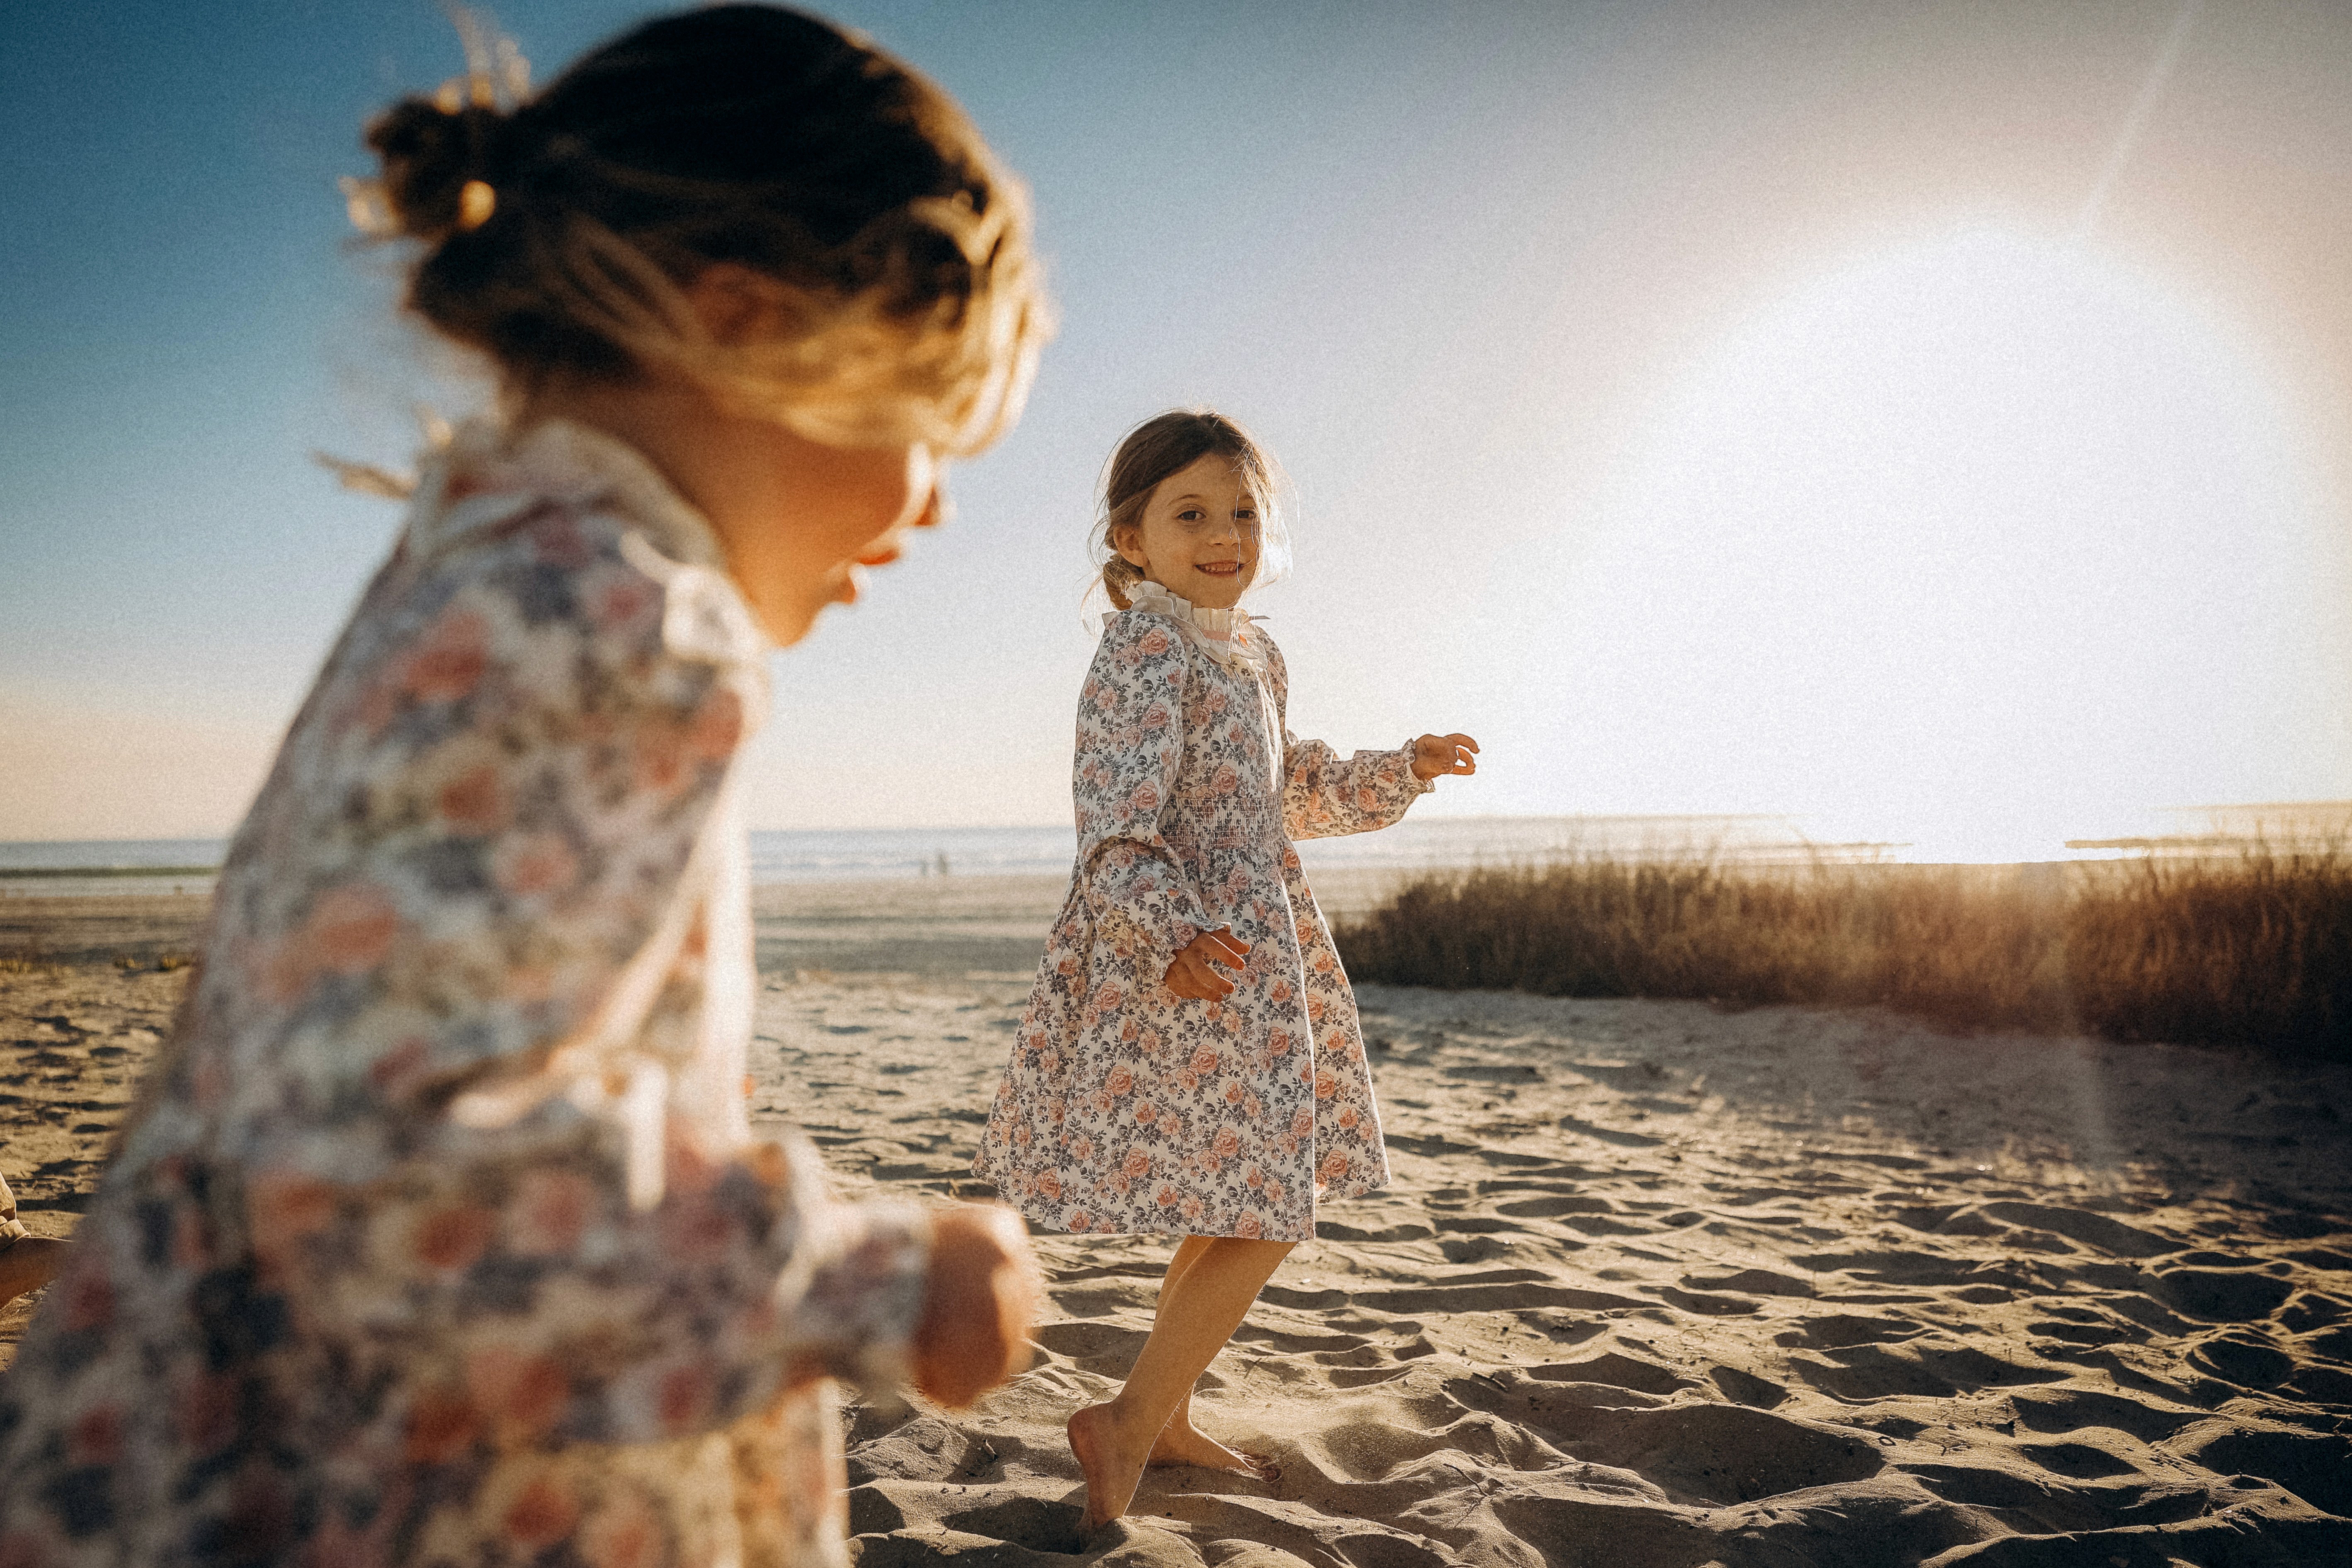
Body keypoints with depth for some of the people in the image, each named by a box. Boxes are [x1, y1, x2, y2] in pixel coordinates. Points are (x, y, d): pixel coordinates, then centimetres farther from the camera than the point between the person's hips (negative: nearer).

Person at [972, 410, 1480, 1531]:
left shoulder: (1253, 656, 15)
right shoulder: (1144, 654, -15)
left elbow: (1290, 795, 27)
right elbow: (1115, 823, -23)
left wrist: (1402, 771, 23)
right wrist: (1173, 935, -36)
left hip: (1250, 956, 10)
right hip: (1184, 968, -10)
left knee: (1233, 1212, 16)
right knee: (1261, 1211, -6)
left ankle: (1168, 1418, 31)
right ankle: (1130, 1422, 8)